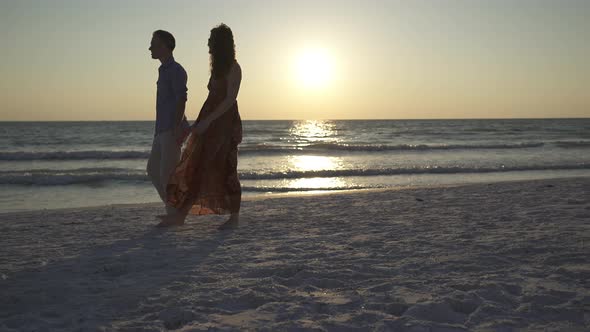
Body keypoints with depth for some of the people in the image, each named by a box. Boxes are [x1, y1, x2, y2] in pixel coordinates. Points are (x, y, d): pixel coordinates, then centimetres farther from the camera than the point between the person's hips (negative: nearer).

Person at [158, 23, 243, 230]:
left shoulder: (233, 68, -8)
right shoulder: (218, 67, 19)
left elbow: (230, 99, -17)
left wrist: (207, 120, -23)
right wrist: (200, 122, 19)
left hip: (224, 123, -9)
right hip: (210, 123, 9)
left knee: (225, 170, -5)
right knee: (197, 168, 3)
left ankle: (234, 217, 6)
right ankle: (181, 214, 4)